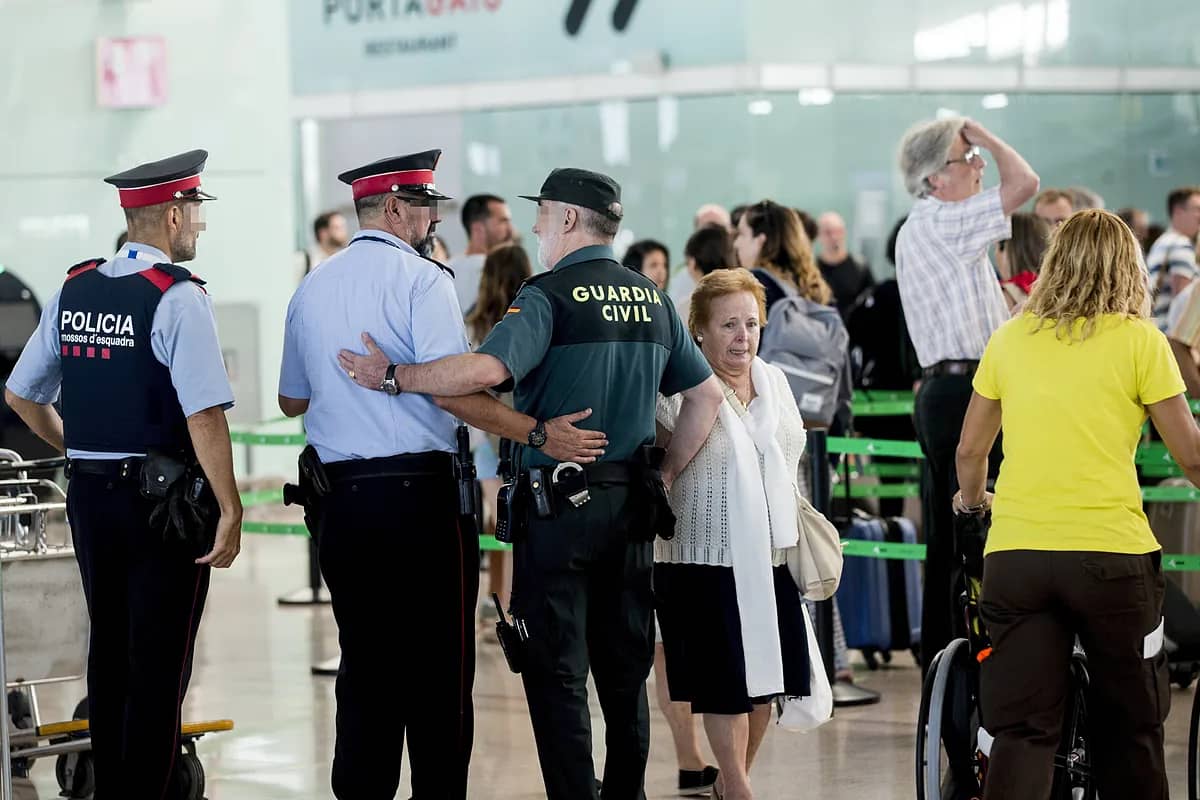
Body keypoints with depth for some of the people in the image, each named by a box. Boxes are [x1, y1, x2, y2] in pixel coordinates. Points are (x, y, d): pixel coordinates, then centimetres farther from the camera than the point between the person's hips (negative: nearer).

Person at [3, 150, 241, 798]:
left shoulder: (73, 291, 6)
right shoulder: (177, 298, -15)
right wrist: (230, 512, -18)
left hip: (89, 496, 7)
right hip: (163, 501, -7)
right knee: (159, 665, -1)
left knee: (107, 651, 16)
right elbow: (204, 416, -21)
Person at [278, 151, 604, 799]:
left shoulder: (312, 290, 12)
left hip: (339, 498, 6)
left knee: (363, 670, 11)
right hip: (419, 495, -6)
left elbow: (292, 400, 22)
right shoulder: (421, 278, -9)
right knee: (439, 672, 1)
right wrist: (538, 432, -20)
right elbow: (447, 386, -20)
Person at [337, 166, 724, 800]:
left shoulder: (549, 296, -11)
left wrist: (395, 376, -16)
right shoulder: (653, 300, 11)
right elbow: (706, 395, 15)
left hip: (558, 506, -6)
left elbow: (485, 369, -26)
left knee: (556, 674, -1)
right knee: (625, 669, 13)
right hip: (633, 507, 7)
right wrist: (664, 474, 18)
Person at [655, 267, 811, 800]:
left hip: (772, 556, 6)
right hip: (707, 557, -6)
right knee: (727, 684, -3)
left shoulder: (774, 381, 10)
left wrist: (799, 535, 21)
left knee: (765, 677, 9)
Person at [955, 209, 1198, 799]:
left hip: (1014, 556, 2)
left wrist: (972, 501, 35)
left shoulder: (1011, 338, 9)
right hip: (1112, 551, -2)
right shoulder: (1139, 340, -1)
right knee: (1128, 728, 12)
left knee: (1021, 732, 1)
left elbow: (969, 450, 15)